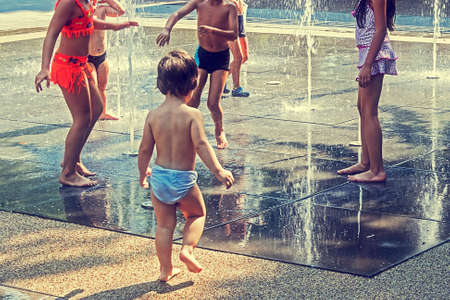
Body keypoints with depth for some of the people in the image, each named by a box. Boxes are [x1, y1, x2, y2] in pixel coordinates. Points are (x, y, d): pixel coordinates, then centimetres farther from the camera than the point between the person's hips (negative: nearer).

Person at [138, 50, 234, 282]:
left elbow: (145, 149, 2)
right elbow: (201, 145, -23)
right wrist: (218, 170, -21)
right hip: (184, 179, -3)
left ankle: (166, 269, 20)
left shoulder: (153, 115, -3)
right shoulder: (192, 115, -14)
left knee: (164, 225, 15)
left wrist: (142, 173, 17)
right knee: (197, 214, 23)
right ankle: (187, 249, 3)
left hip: (159, 176, 3)